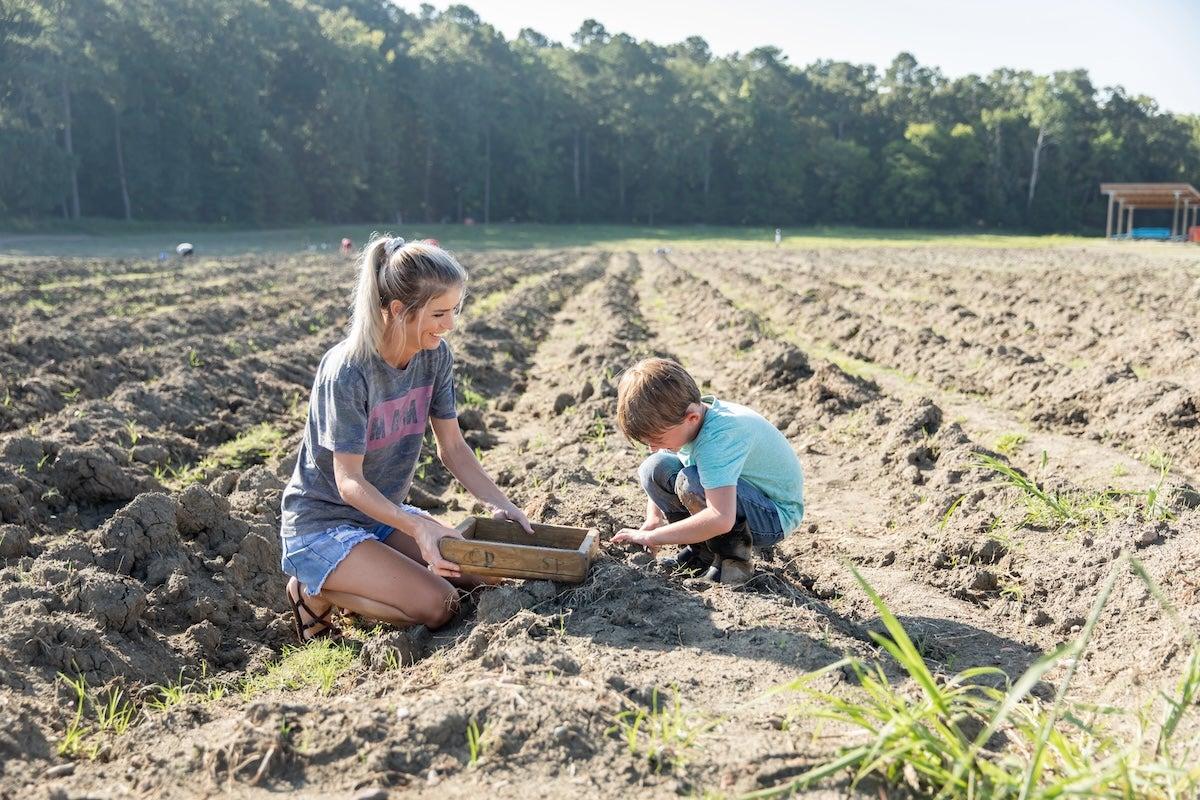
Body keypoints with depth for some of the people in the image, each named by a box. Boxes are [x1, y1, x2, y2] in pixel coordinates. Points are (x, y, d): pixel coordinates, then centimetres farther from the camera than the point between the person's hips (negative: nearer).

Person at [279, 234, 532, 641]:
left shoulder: (435, 354, -6)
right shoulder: (347, 372, -26)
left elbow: (452, 447, 0)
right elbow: (349, 482, -24)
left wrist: (499, 502, -14)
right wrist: (418, 528, -37)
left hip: (384, 513, 8)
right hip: (322, 526, -8)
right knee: (437, 605, -21)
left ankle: (340, 579, 11)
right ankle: (316, 593, 1)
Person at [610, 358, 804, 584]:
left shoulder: (719, 435, -34)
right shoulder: (677, 418, -10)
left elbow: (721, 519, -44)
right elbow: (658, 480, 8)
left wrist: (651, 536, -34)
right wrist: (653, 519, -10)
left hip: (776, 516, -8)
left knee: (691, 483, -33)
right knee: (654, 468, -8)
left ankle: (735, 559, -10)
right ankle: (703, 551, 3)